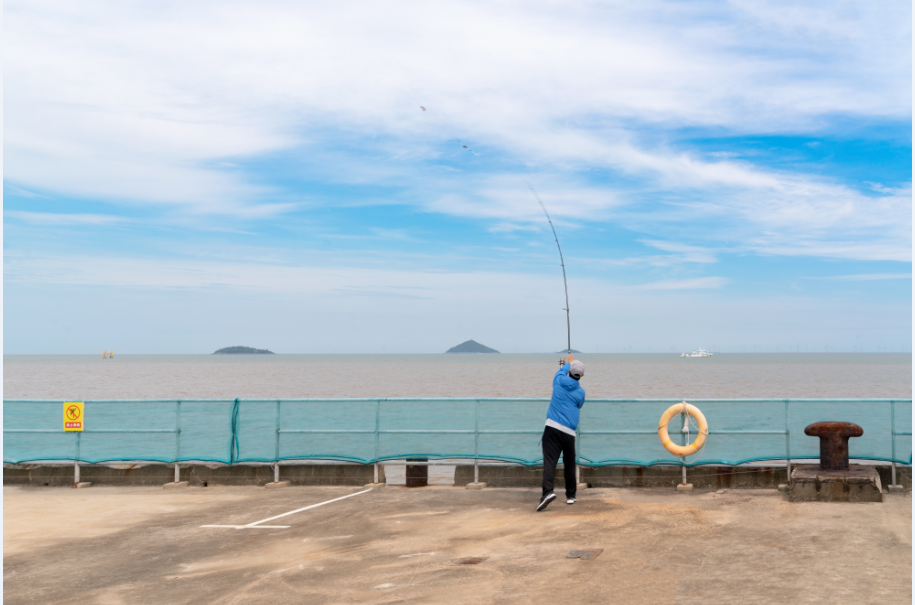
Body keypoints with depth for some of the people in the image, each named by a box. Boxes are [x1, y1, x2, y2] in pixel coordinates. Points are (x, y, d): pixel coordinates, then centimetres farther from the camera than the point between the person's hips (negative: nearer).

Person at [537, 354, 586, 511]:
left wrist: (569, 362, 50)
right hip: (569, 432, 0)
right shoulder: (580, 392, 4)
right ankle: (570, 495, 22)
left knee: (549, 461, -11)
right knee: (569, 464, 14)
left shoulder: (559, 381, 6)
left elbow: (562, 370, 30)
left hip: (552, 427, 0)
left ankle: (548, 491, -29)